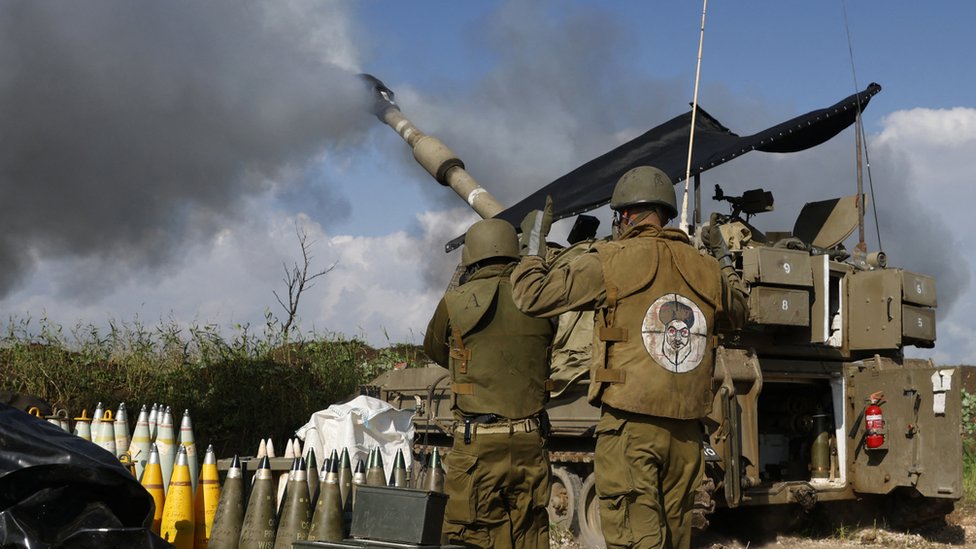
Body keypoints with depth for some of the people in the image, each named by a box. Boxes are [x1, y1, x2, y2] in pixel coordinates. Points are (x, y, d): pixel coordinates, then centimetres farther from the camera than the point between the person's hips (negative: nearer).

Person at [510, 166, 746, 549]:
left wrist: (534, 244, 13)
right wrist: (725, 260, 43)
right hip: (686, 431, 5)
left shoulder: (609, 261, -7)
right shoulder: (705, 268, 9)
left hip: (629, 424, -5)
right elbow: (738, 312, 29)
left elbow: (532, 297, -3)